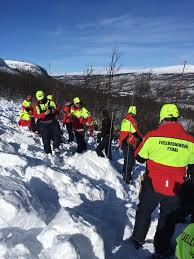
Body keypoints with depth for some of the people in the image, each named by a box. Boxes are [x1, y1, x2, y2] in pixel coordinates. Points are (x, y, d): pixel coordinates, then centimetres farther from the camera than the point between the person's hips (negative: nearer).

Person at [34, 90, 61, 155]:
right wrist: (45, 113, -24)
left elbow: (57, 111, 6)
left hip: (53, 122, 1)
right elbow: (36, 116, -10)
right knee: (46, 139, 3)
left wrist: (54, 111, -18)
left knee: (57, 134, -14)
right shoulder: (37, 105, 2)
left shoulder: (50, 102, 5)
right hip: (43, 124, -1)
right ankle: (48, 152, 14)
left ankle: (56, 147, 0)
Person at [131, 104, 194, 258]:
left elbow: (139, 157, -4)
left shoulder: (153, 136, -17)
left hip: (152, 185, -1)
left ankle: (138, 240, 40)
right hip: (175, 190, 2)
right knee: (168, 219, 21)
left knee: (144, 212, 23)